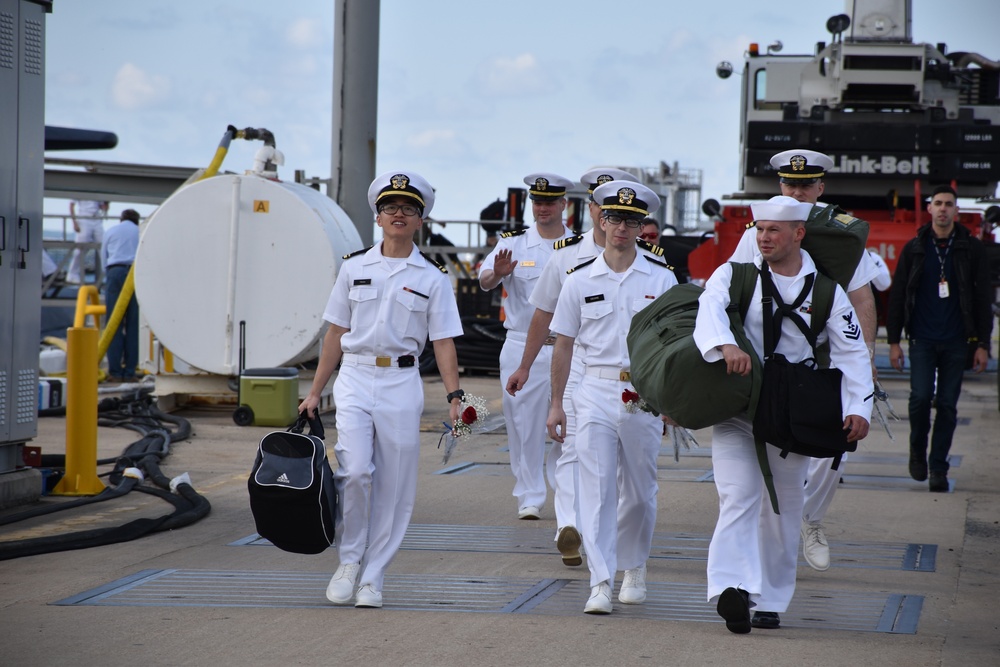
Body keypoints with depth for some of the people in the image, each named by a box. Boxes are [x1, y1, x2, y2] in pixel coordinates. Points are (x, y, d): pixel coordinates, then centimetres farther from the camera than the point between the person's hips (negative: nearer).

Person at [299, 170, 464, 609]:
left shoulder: (432, 278, 5)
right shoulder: (354, 268, 8)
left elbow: (443, 342, 3)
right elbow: (336, 333, 12)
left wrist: (454, 396, -9)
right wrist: (315, 392, 11)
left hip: (401, 384, 0)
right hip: (354, 379, 0)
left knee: (393, 486, 0)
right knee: (355, 471, -15)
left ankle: (372, 579, 9)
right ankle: (349, 561, 4)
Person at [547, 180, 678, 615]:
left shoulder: (661, 278, 3)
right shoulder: (580, 280, 4)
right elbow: (564, 345, 9)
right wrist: (556, 404, 7)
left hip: (645, 394, 0)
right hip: (596, 390, 0)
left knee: (639, 492, 10)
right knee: (597, 488, -9)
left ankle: (634, 568, 31)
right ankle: (601, 582, -12)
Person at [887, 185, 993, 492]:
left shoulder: (972, 249, 4)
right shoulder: (914, 249, 5)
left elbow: (983, 298, 5)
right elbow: (897, 296, 8)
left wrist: (983, 344, 0)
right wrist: (894, 340, 2)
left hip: (956, 340, 0)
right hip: (922, 339, 0)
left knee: (947, 404, 1)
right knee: (921, 397, -11)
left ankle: (938, 467, 10)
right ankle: (918, 451, 14)